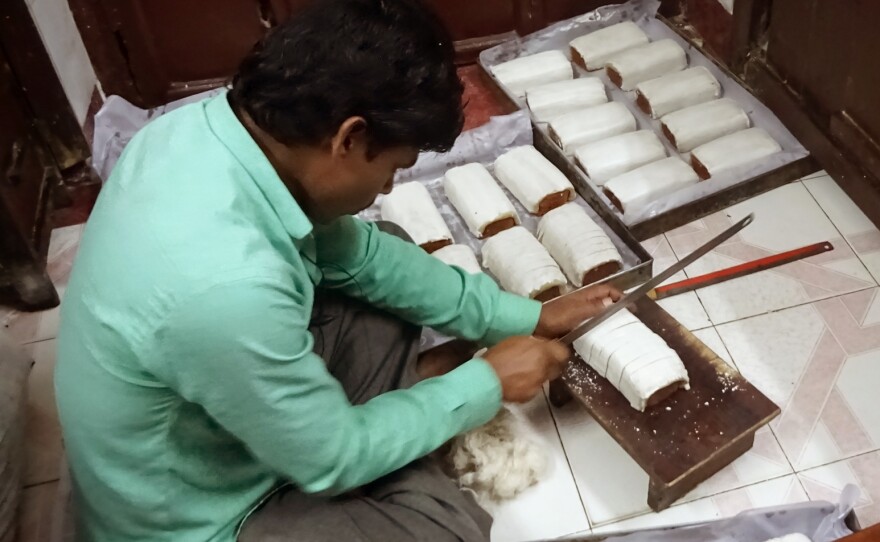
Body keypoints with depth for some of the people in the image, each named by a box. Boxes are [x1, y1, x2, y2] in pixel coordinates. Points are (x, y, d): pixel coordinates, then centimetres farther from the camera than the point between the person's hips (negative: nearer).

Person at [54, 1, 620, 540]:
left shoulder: (207, 125, -15)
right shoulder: (224, 284, -40)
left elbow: (357, 253, -1)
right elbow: (332, 460, -23)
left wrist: (523, 316, 1)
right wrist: (487, 382, -11)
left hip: (214, 416, 7)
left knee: (387, 249, 7)